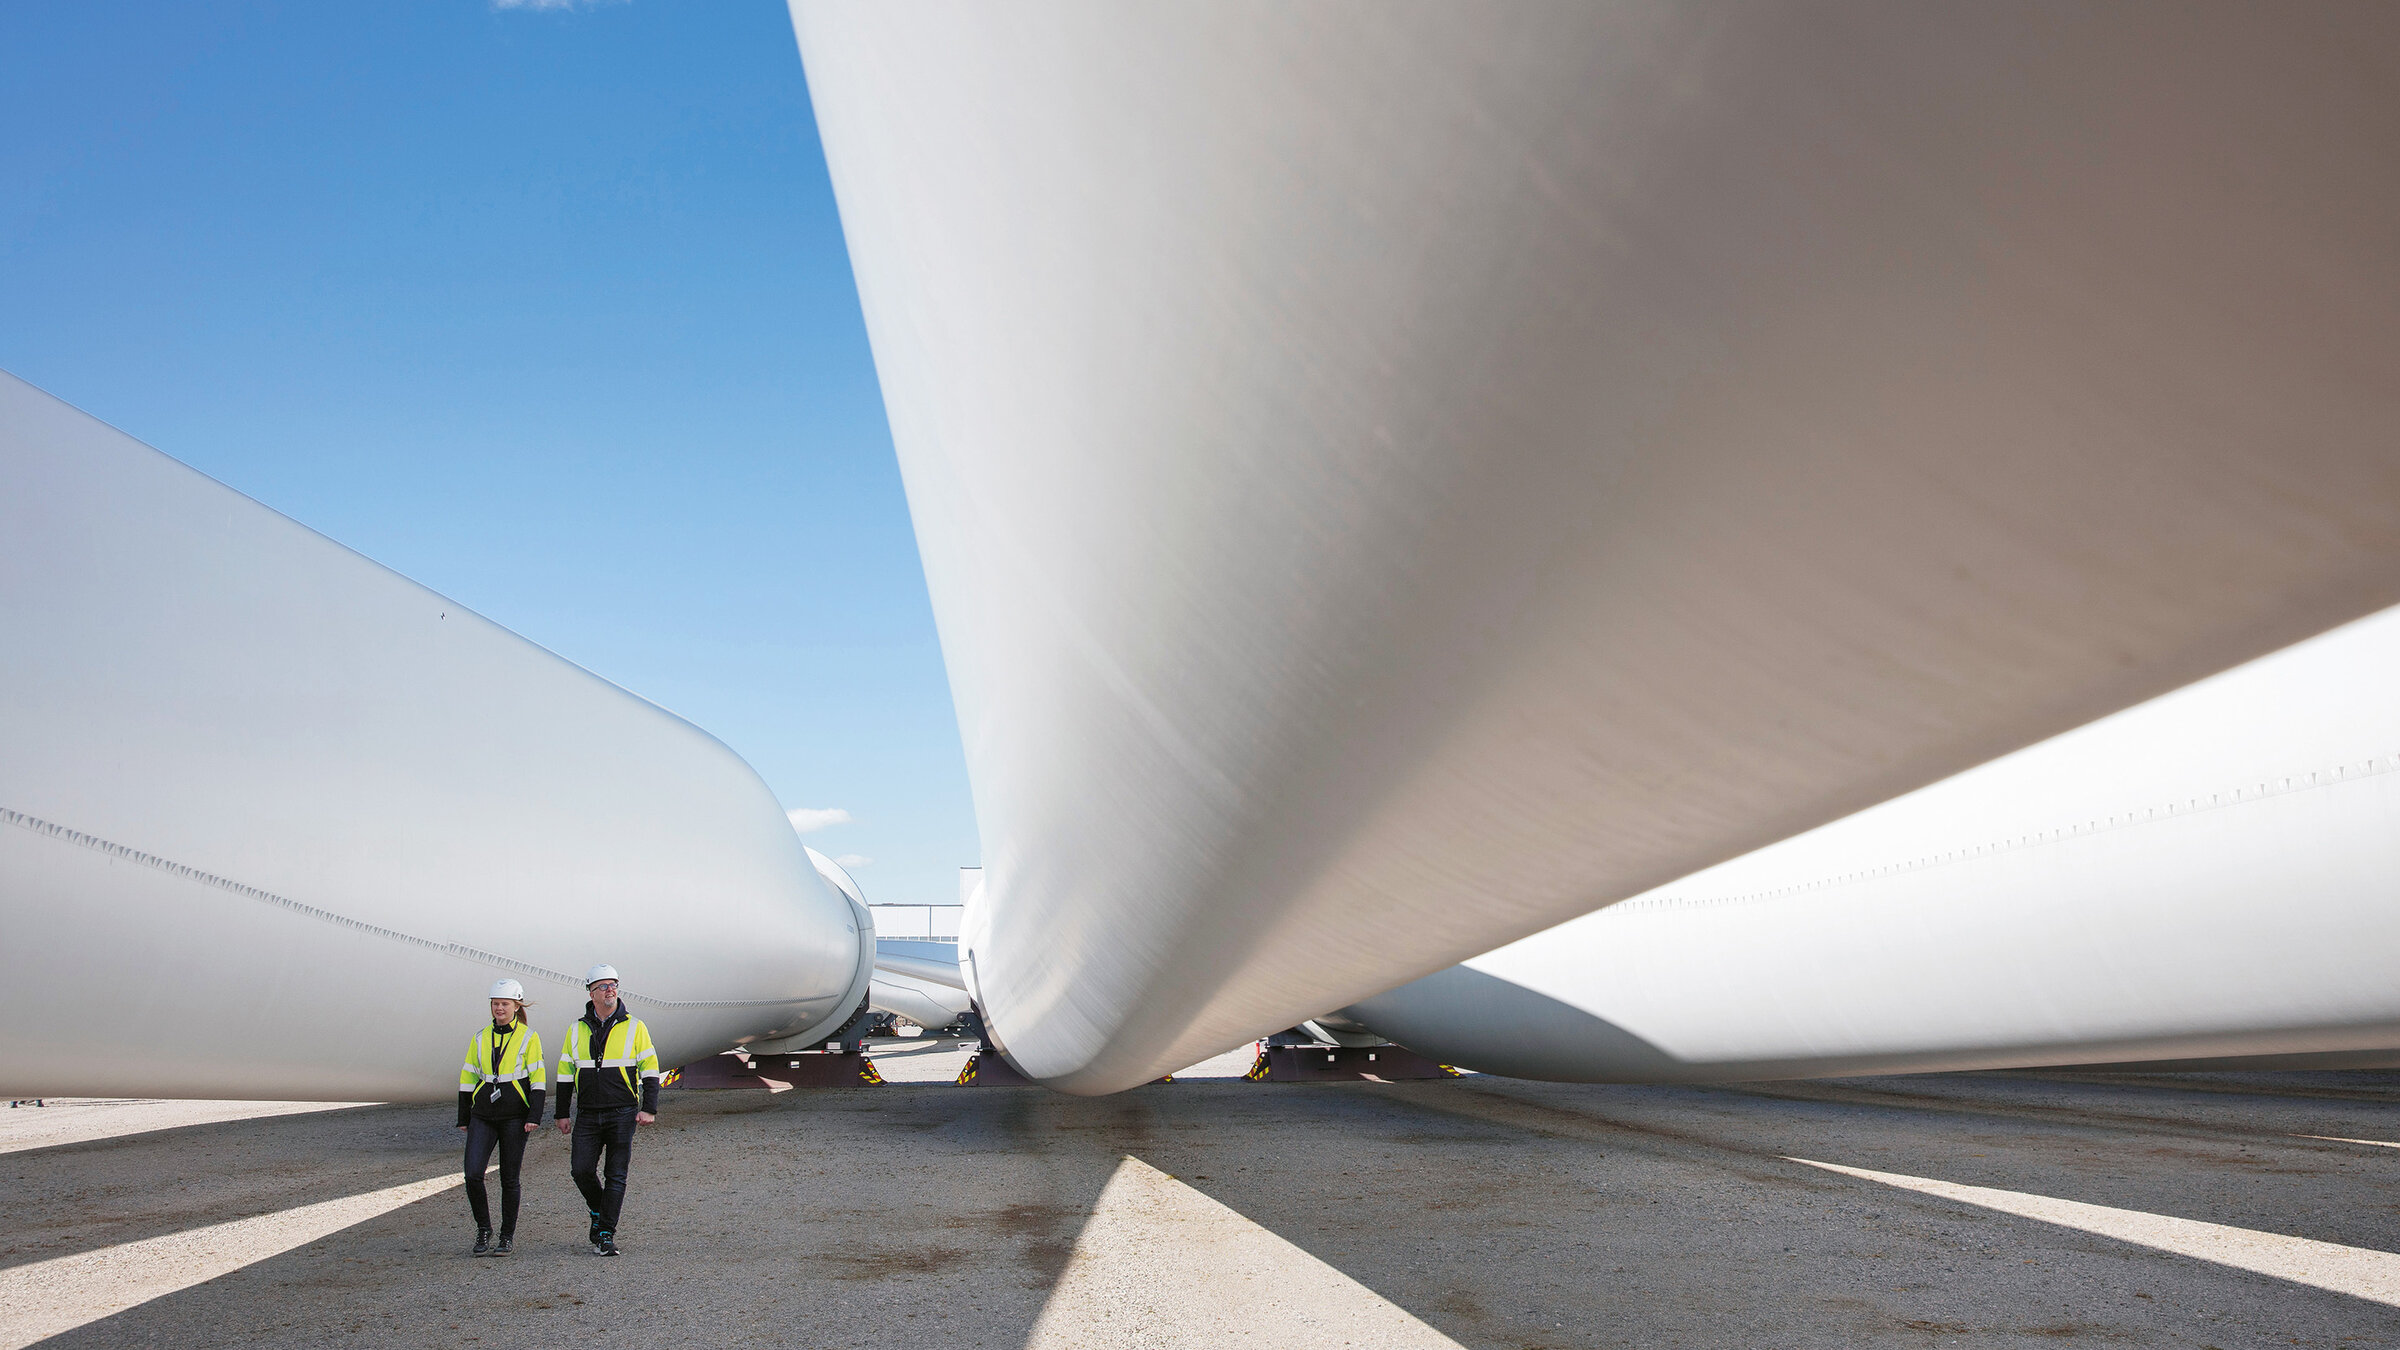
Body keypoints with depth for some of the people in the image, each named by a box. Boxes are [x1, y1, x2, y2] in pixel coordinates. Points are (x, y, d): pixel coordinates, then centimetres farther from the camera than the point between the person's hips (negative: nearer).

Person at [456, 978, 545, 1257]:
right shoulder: (481, 1037, 9)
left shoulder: (528, 1037, -2)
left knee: (509, 1178, 2)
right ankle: (483, 1229, 12)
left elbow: (538, 1078, -4)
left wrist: (535, 1116, -13)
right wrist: (463, 1118, 11)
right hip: (483, 1115, 3)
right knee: (472, 1174, -9)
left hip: (514, 1116, -3)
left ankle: (508, 1236, 16)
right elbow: (468, 1077, 13)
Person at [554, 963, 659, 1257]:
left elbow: (650, 1068, 0)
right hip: (587, 1114, 2)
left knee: (616, 1175, -4)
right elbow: (565, 1074, 13)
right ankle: (598, 1213, 22)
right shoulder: (577, 1030, 8)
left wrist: (649, 1109, -8)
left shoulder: (634, 1027, 0)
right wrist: (562, 1114, 9)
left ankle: (605, 1235, 1)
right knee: (581, 1170, -6)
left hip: (622, 1113, -2)